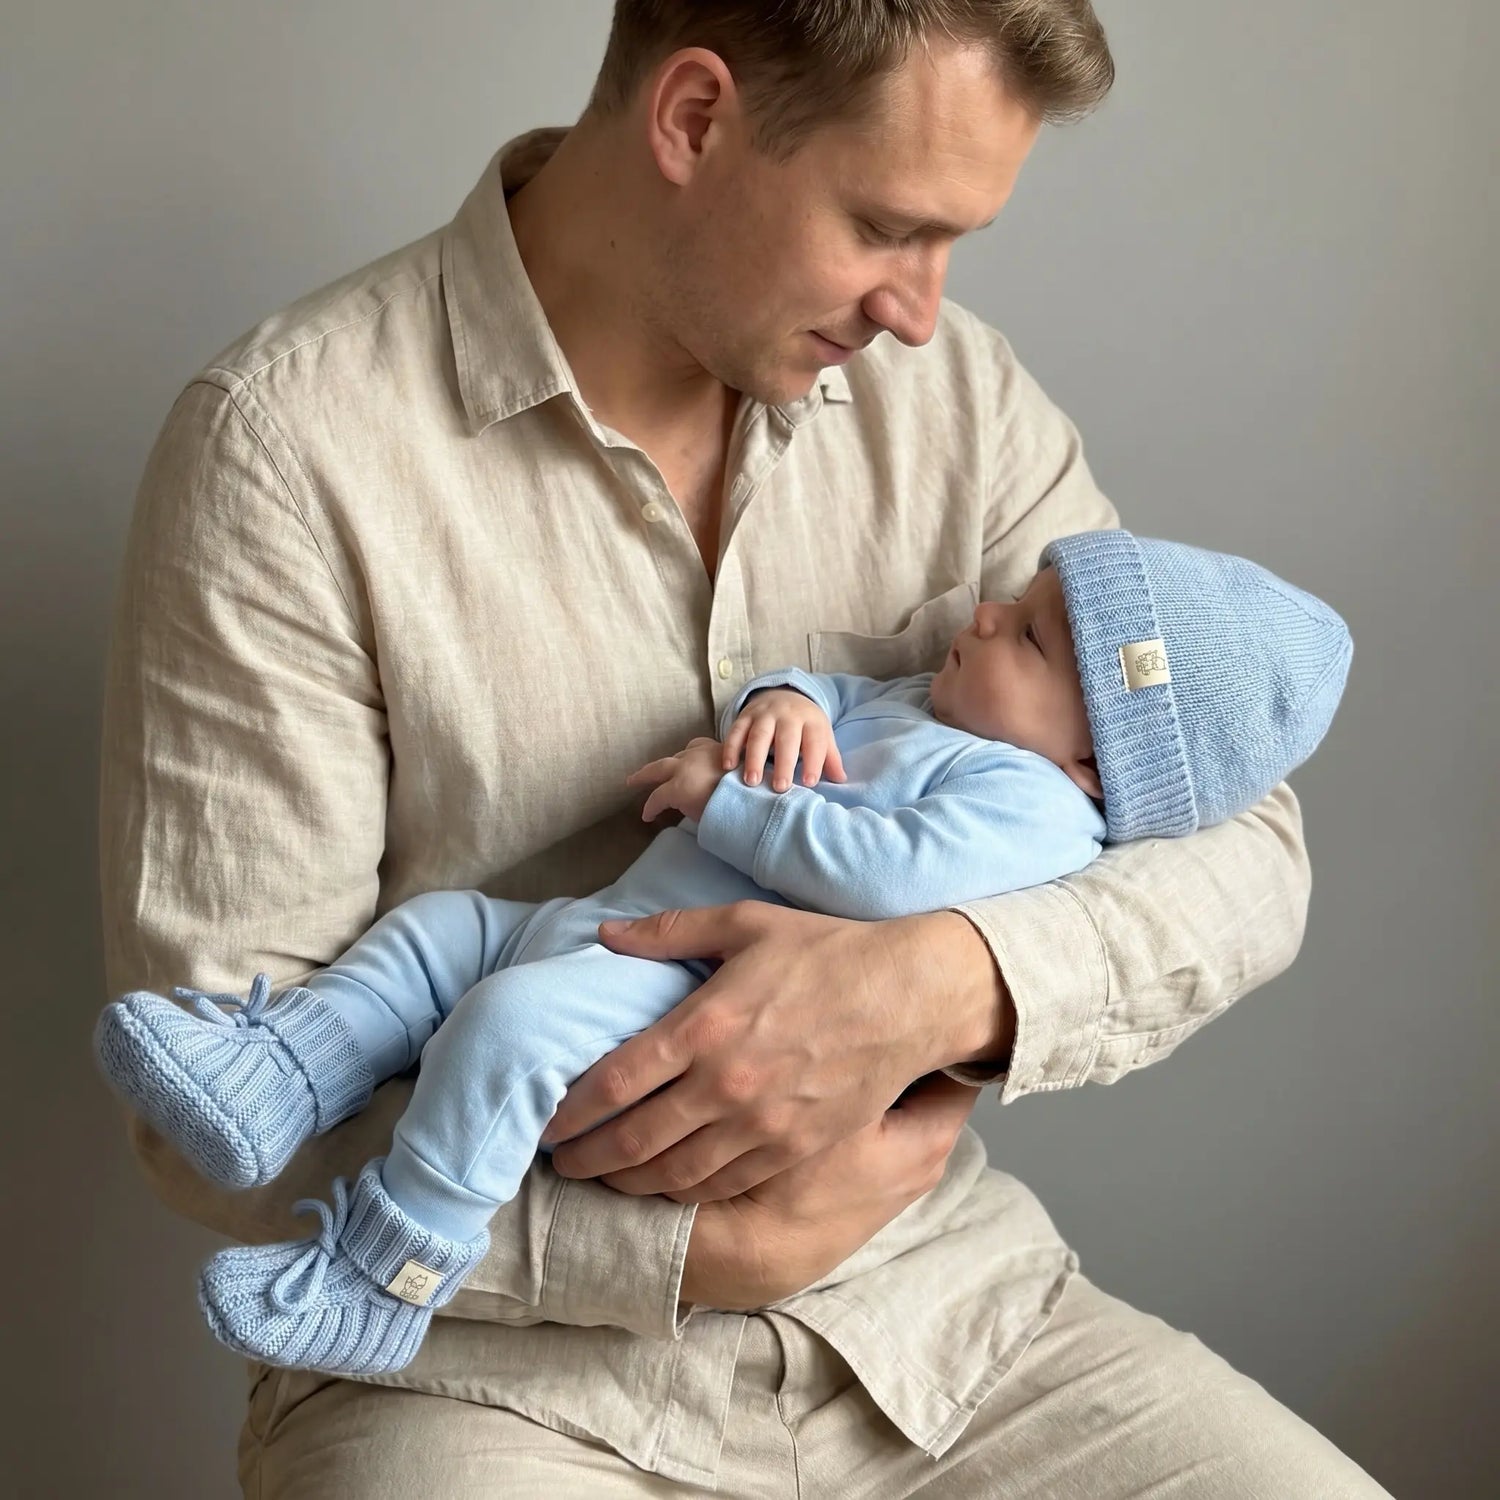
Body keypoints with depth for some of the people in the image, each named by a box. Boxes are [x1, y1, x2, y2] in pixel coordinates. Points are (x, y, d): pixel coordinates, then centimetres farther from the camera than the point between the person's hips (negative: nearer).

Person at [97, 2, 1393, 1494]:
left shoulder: (950, 388, 1)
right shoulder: (291, 446, -13)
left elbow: (1248, 851, -3)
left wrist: (943, 983, -23)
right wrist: (705, 1244, -20)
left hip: (933, 1287, 3)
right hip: (501, 1356, -2)